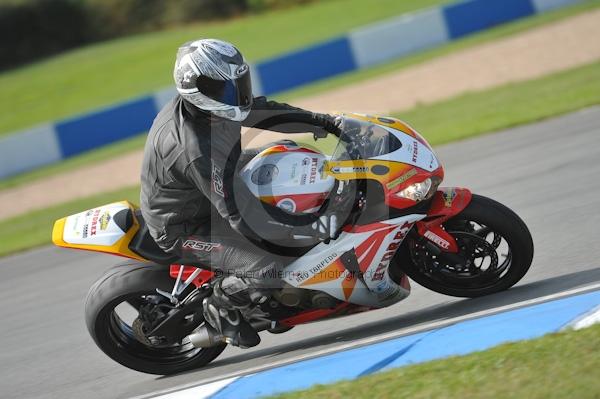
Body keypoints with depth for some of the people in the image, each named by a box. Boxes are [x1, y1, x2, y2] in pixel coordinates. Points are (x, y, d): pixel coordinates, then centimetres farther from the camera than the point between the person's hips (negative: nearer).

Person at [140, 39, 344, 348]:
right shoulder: (199, 151, -37)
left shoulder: (193, 105, -10)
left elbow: (259, 110, 7)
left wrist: (317, 120, -2)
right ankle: (221, 306, 5)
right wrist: (321, 227, -36)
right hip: (184, 230, -10)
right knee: (268, 271, -26)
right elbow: (245, 218, -37)